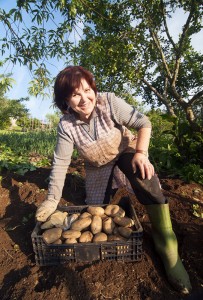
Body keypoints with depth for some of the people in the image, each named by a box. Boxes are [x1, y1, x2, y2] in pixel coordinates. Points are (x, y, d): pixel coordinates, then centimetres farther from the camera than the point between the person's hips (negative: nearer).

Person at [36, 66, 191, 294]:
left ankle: (166, 246, -20)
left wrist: (141, 152, -36)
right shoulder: (66, 125, -17)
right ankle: (109, 189, 40)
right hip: (98, 166, 3)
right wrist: (52, 199, -18)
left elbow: (143, 123, -21)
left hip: (126, 151, -2)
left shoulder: (109, 102, -23)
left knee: (146, 178, -34)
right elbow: (60, 162, -16)